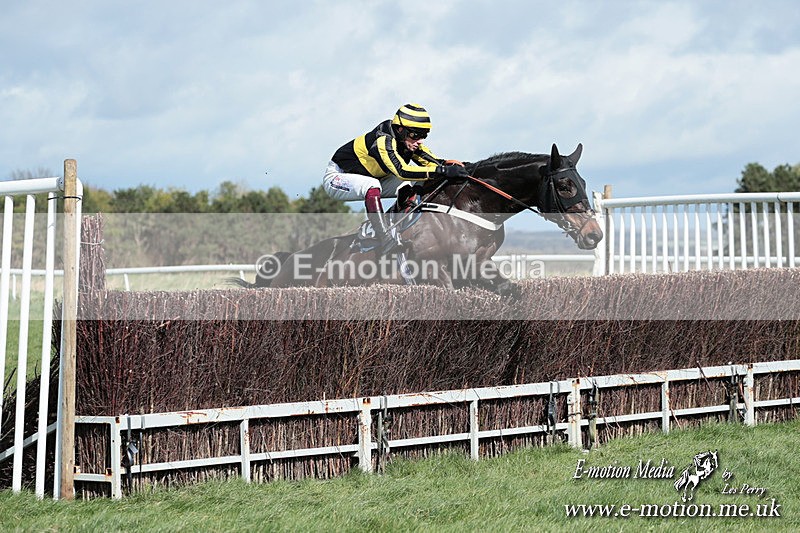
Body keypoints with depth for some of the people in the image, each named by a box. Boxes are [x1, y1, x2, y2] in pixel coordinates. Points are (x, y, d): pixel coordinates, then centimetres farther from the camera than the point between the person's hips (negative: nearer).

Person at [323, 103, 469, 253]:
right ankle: (389, 245, -41)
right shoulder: (384, 141, -34)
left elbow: (433, 161, -12)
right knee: (372, 185, -38)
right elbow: (402, 171, -47)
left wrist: (451, 164, -36)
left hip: (370, 180, 8)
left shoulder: (410, 143, -9)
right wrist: (444, 171, -54)